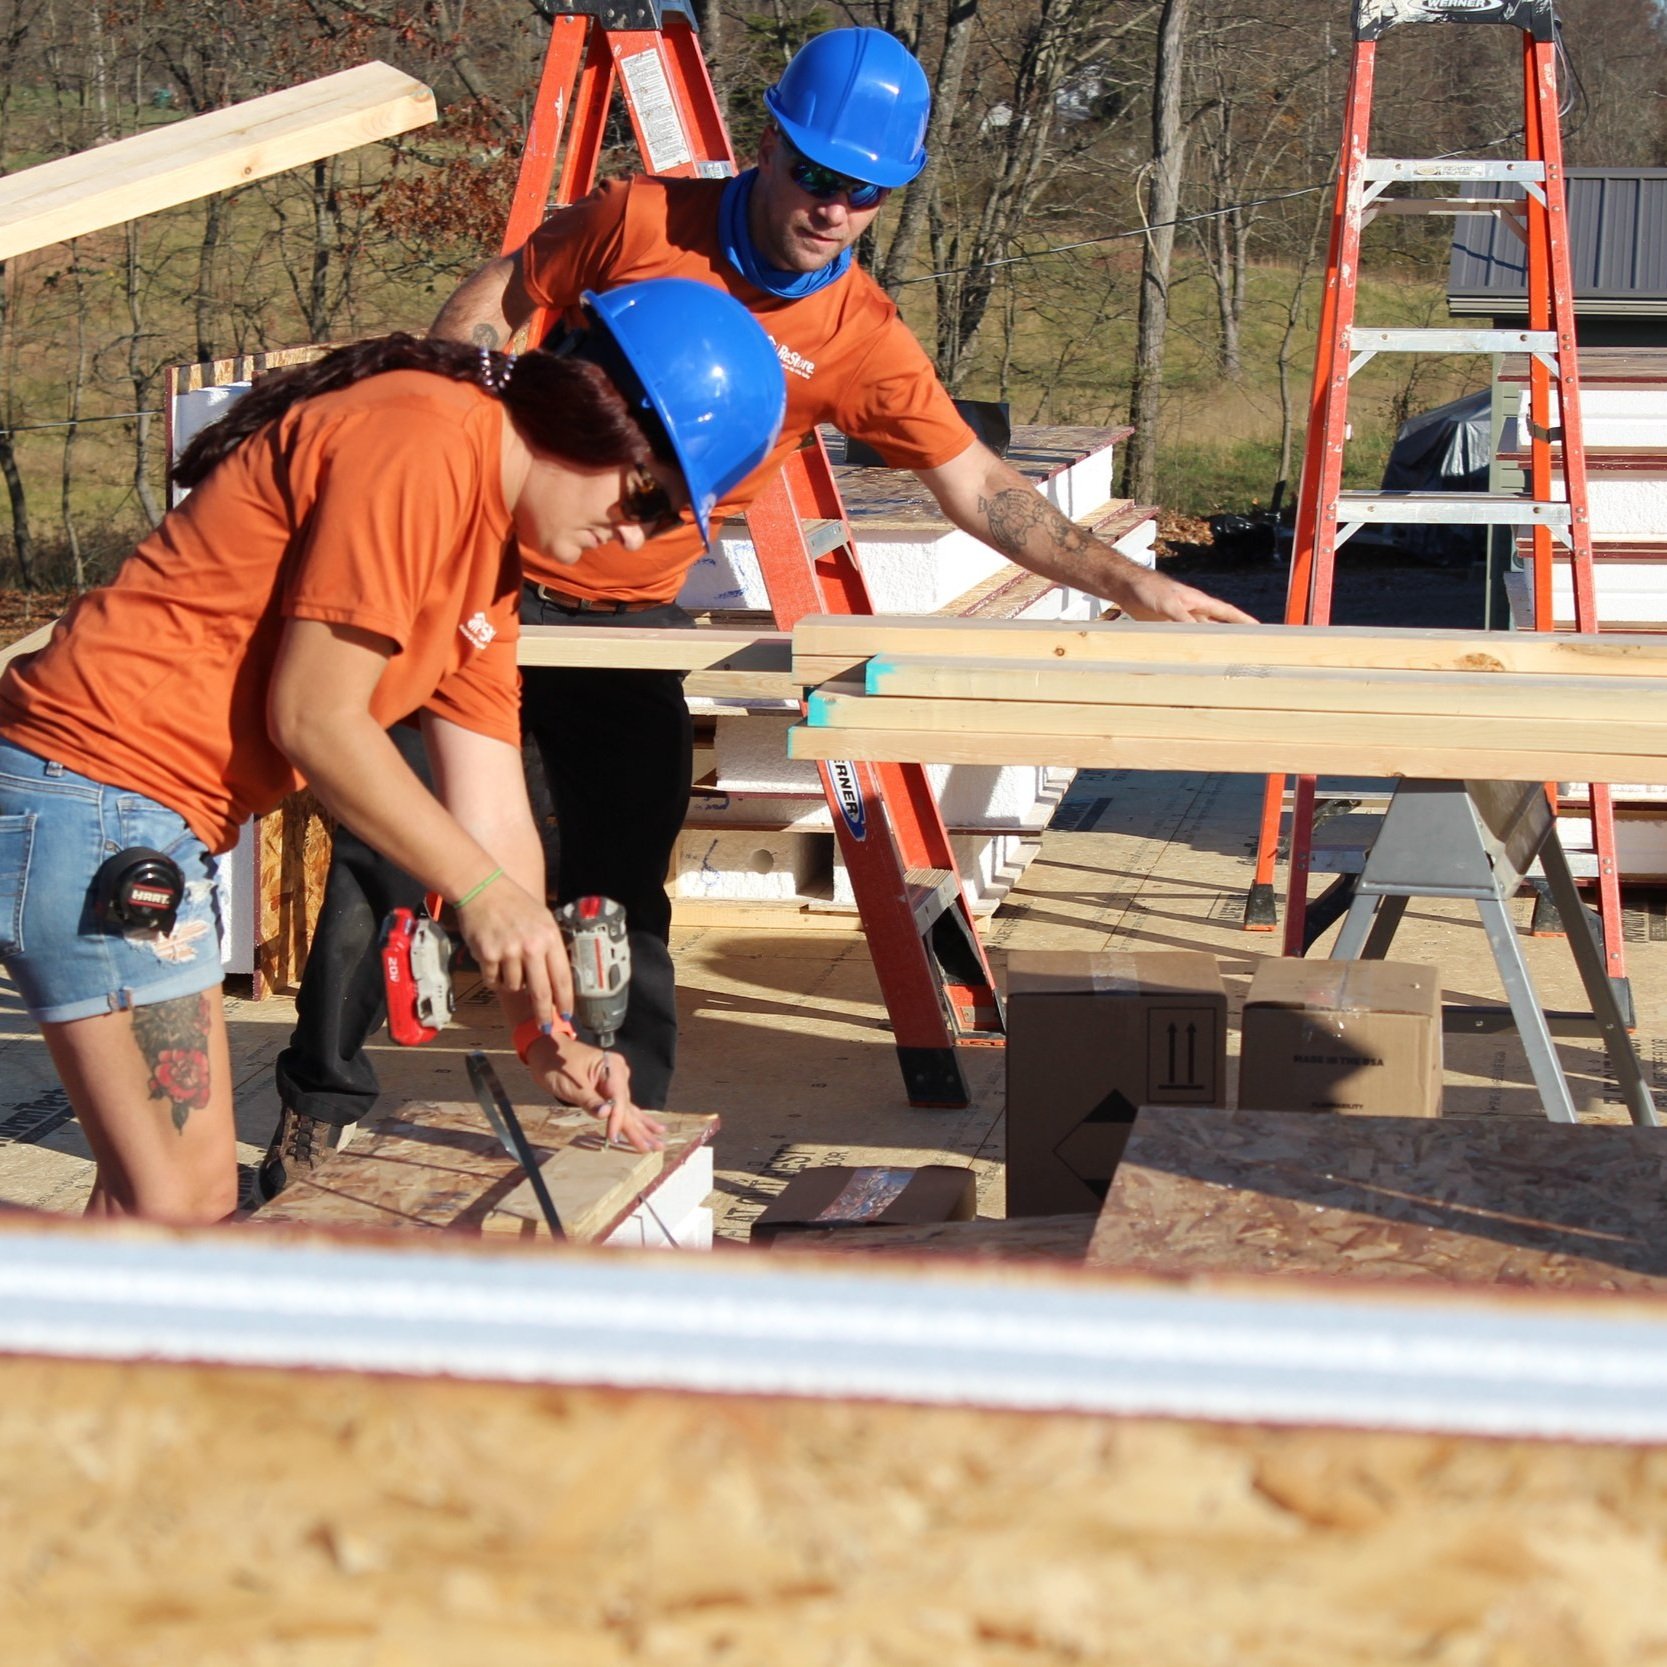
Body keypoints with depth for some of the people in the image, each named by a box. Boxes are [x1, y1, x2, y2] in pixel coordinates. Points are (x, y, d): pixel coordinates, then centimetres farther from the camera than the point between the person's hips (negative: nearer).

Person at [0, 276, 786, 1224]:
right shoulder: (423, 443, -14)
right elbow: (311, 716, -18)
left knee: (194, 1193, 11)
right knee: (175, 1200, -11)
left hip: (160, 825, 11)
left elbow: (493, 815, 13)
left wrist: (548, 1037, 7)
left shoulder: (494, 548, 16)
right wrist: (481, 889, -13)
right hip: (96, 791, -11)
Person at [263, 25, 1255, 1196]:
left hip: (631, 617, 1)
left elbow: (981, 487, -7)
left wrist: (1131, 584, -14)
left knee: (623, 889, 3)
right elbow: (493, 305, 2)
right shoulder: (642, 222, -11)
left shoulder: (863, 345, -8)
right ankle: (321, 1100, 16)